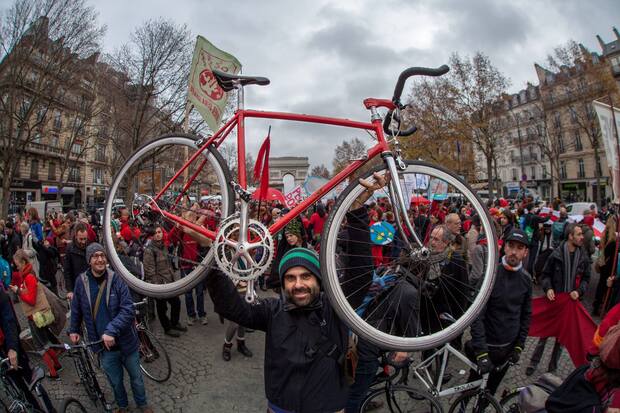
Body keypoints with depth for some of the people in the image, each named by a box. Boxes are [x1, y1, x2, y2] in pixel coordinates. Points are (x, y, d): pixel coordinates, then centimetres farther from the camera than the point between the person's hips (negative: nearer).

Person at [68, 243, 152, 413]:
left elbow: (127, 309, -20)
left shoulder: (116, 279, -16)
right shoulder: (81, 281, -8)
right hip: (104, 345, 2)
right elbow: (76, 309, 10)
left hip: (126, 341, -1)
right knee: (115, 381, 19)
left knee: (136, 376, 17)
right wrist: (74, 330, 17)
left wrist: (111, 331, -28)